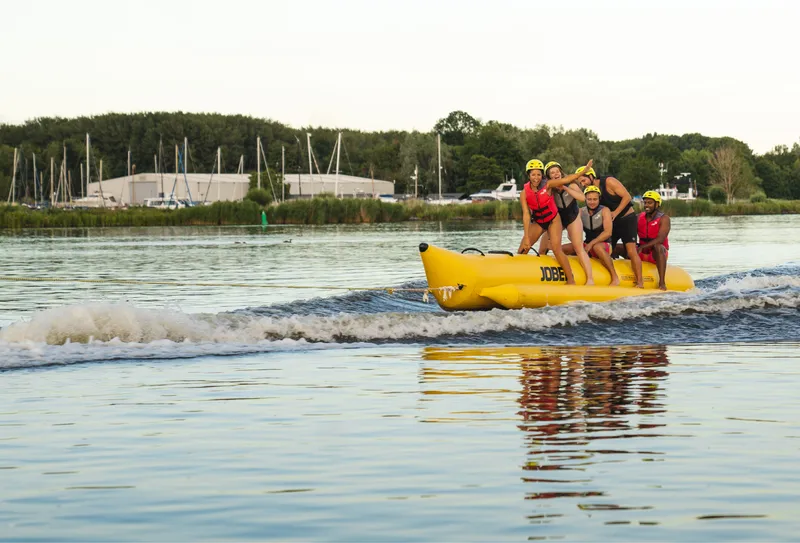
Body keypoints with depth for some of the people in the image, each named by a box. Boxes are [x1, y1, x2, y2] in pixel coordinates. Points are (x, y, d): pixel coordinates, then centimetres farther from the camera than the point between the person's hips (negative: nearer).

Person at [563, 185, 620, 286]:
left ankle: (615, 278, -32)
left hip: (604, 246, -5)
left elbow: (608, 232, -20)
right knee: (563, 249, -13)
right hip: (588, 245, 5)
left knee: (597, 247, -41)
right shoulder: (581, 212, 5)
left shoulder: (604, 211, -8)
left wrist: (591, 243, -26)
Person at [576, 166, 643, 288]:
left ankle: (640, 282, -15)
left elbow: (627, 196, -19)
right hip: (612, 222, 7)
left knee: (631, 251, -17)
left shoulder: (609, 182, -16)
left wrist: (615, 213, -23)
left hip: (627, 219, -7)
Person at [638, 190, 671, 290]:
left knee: (658, 247, -41)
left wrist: (642, 247, -33)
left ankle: (662, 282, -47)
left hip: (657, 253, -6)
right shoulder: (639, 217, 7)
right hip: (642, 253, 6)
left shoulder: (664, 219, -10)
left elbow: (660, 239, -23)